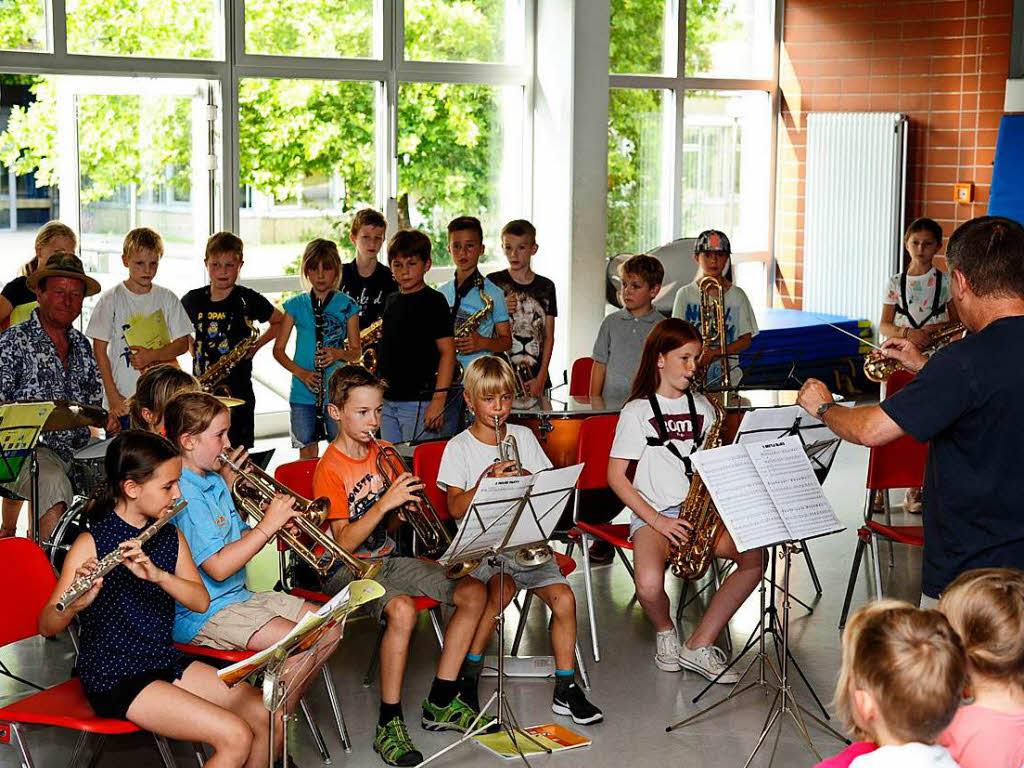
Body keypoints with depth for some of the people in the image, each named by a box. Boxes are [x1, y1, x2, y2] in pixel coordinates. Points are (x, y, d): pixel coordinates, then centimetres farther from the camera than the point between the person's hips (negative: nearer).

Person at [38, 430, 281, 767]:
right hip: (113, 678, -7)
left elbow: (201, 601, -7)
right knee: (236, 737, -20)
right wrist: (76, 603, -41)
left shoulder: (171, 536, 6)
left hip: (165, 662, 7)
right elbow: (47, 626, -19)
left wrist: (157, 574, -25)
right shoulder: (91, 544, -13)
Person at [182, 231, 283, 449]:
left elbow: (280, 321, 10)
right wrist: (193, 349, 7)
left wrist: (256, 345, -1)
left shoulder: (247, 299, -3)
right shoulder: (193, 300, 6)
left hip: (238, 389, -3)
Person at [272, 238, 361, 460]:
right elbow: (278, 349, 7)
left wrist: (339, 354, -16)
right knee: (307, 452, 5)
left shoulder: (347, 305, 4)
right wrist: (300, 372, -10)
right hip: (303, 392, 1)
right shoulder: (297, 305, 5)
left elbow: (356, 352, 7)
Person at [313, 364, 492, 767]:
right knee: (402, 609, -36)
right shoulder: (329, 469, -14)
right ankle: (389, 725, -25)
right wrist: (384, 503, -30)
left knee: (473, 593, -5)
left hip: (385, 557, 8)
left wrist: (402, 500, -8)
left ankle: (440, 703, 3)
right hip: (347, 568, -8)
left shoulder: (381, 453, 8)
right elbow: (344, 543, -21)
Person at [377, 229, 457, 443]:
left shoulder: (434, 301, -7)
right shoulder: (392, 301, 14)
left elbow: (448, 352, -12)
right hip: (387, 401, 7)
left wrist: (439, 400, -20)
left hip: (419, 402, -7)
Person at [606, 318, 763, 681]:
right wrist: (656, 519, -13)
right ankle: (665, 631, 4)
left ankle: (698, 646, -13)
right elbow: (615, 476, -3)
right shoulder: (637, 412, 0)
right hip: (652, 514, -4)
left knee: (755, 555, -23)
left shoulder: (702, 406, 14)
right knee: (649, 584, -34)